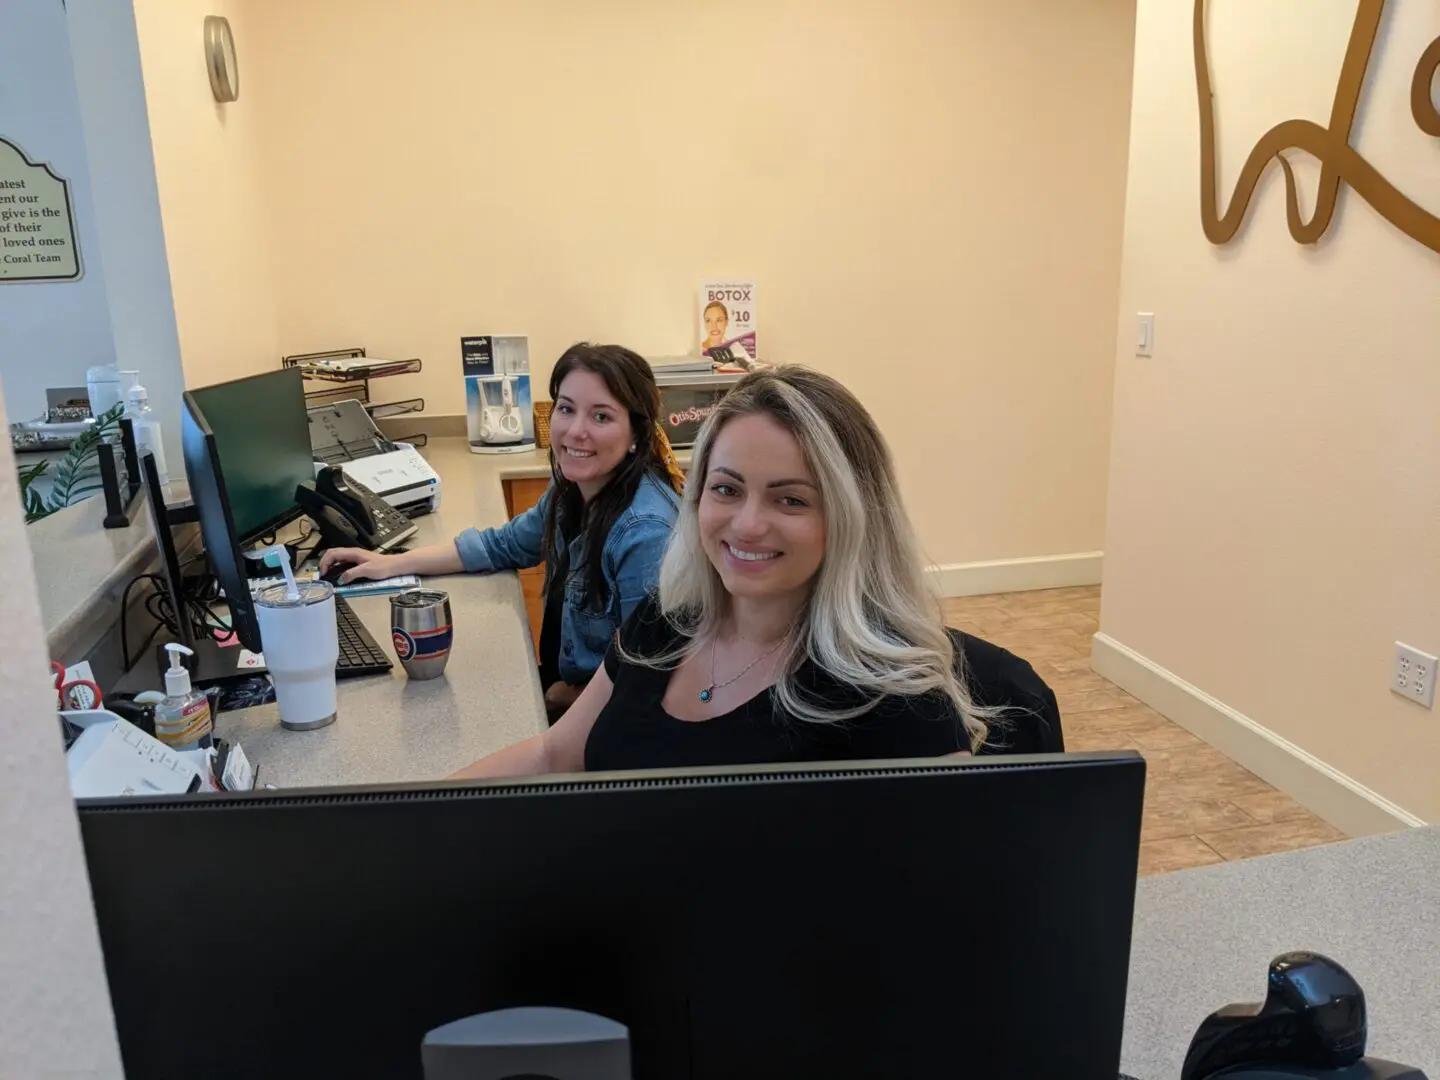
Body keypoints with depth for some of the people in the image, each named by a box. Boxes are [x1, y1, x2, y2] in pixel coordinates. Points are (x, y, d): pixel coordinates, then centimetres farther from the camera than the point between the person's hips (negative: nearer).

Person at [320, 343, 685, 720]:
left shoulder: (646, 532, -29)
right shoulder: (572, 488, -3)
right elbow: (505, 544, 14)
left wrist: (561, 697, -11)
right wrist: (392, 563, 9)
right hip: (564, 682, 7)